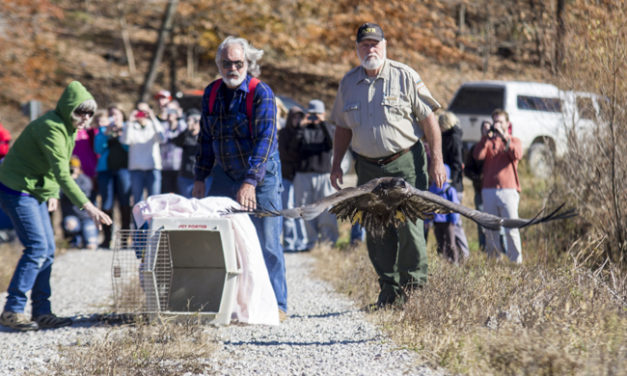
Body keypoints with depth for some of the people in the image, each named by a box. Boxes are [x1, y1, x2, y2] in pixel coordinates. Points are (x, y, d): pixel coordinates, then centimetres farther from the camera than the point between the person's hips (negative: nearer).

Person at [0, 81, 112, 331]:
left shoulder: (68, 128, 6)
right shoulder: (50, 128, -24)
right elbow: (62, 173, -32)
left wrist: (51, 193, 9)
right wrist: (87, 206, -36)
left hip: (35, 191, 10)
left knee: (47, 250, 5)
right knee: (37, 247, -16)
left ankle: (42, 312, 8)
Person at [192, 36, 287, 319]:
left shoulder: (261, 93, -15)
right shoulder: (212, 93, 4)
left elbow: (265, 140, -23)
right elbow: (206, 138, 13)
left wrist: (250, 182, -32)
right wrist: (200, 178, 7)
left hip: (261, 175, -5)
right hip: (225, 175, 5)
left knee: (267, 242, -5)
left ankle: (277, 304, 2)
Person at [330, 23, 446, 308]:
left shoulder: (405, 76, -3)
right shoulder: (348, 83, 10)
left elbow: (428, 119, -2)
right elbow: (342, 127, 18)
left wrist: (437, 160, -7)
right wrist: (336, 164, 11)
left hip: (405, 163, -4)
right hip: (368, 167, 4)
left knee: (409, 225, -10)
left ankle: (415, 289, -1)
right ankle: (390, 289, 11)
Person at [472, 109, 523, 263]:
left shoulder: (514, 141, 12)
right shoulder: (488, 142, 16)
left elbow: (517, 155, -10)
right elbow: (478, 155, -3)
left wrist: (504, 136, -15)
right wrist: (485, 137, -10)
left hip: (508, 190, -2)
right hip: (489, 191, 2)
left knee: (511, 229, -9)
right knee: (491, 229, 2)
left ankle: (516, 261, -7)